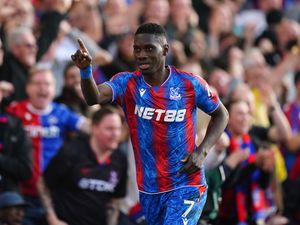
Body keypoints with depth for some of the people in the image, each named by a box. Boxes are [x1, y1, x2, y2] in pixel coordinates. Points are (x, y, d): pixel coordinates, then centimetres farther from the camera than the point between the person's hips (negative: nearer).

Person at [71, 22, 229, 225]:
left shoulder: (189, 84, -9)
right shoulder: (127, 83, -6)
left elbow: (221, 114, 6)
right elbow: (94, 97, -26)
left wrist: (202, 151, -9)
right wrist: (86, 71, -46)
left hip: (186, 187, -4)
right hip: (148, 189, 4)